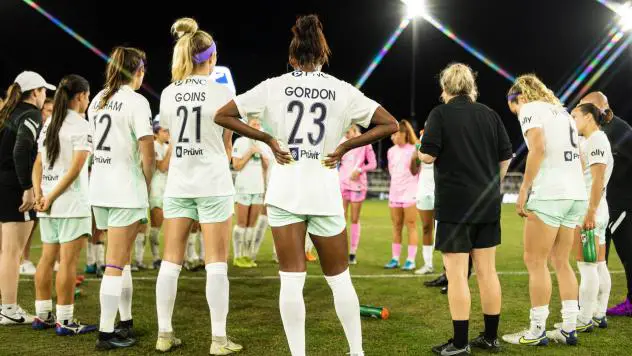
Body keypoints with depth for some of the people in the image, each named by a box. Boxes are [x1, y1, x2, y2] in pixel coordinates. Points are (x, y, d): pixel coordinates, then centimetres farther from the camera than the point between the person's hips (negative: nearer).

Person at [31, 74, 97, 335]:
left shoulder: (49, 123, 14)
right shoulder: (81, 125, -8)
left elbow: (38, 164, 9)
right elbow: (76, 168, -17)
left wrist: (39, 193, 0)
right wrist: (51, 197, -13)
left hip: (49, 202, 8)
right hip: (71, 201, -8)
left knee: (48, 257, 14)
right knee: (68, 260, -4)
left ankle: (42, 315, 20)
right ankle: (64, 321, -2)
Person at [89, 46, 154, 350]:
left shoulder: (98, 100, 12)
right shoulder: (137, 101, -10)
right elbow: (147, 153, -14)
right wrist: (147, 185, 0)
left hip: (99, 188, 7)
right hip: (125, 190, -7)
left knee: (121, 257, 18)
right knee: (116, 263, -4)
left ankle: (126, 323, 25)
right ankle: (106, 333, -2)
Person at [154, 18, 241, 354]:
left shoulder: (168, 94, 4)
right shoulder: (222, 92, -7)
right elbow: (228, 146, 2)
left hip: (178, 183, 4)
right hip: (213, 183, -4)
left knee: (171, 259, 8)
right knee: (216, 262, 0)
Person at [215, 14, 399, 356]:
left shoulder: (274, 86, 0)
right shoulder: (342, 90, 0)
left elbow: (222, 116, 2)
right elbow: (389, 124, 1)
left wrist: (267, 139, 2)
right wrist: (345, 146, 2)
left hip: (285, 191, 0)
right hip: (325, 194, 0)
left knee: (291, 280, 3)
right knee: (339, 279, 13)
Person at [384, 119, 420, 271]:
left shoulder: (413, 150, -8)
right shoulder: (391, 151, 9)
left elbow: (417, 171, -4)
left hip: (410, 193, -5)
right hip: (394, 193, 6)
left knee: (411, 226, -2)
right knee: (396, 227, 8)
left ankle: (411, 260, 0)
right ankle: (395, 259, 12)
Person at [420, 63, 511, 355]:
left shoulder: (440, 114, -6)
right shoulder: (490, 115, 8)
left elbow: (428, 156, -12)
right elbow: (506, 157, 9)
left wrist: (423, 151, 10)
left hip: (455, 205, -5)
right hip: (488, 205, 5)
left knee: (456, 273, -2)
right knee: (487, 270, 11)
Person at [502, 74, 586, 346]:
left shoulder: (530, 109, -2)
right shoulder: (563, 112, 22)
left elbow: (538, 148, -18)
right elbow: (578, 158, 21)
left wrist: (524, 190, -16)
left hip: (549, 194, -8)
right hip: (576, 194, 8)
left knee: (535, 262, -1)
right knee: (560, 262, 14)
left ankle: (537, 332, 2)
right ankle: (569, 329, 14)